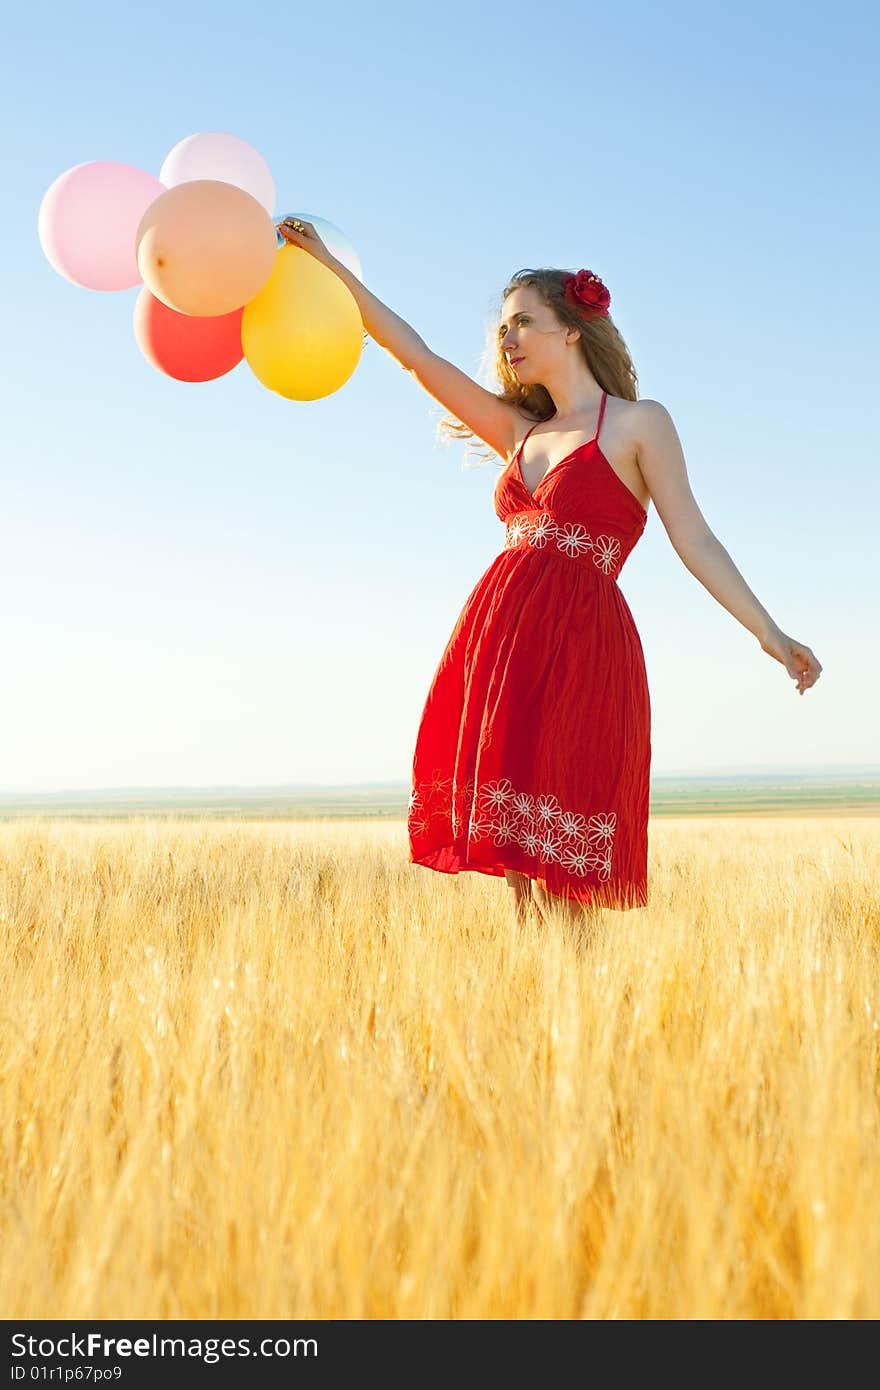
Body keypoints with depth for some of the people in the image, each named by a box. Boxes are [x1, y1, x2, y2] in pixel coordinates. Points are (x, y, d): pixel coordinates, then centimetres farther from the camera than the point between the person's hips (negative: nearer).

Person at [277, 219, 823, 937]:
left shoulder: (638, 422, 6)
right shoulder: (520, 432, 21)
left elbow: (694, 539, 2)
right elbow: (416, 355, 20)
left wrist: (769, 634, -7)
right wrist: (326, 262, 17)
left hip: (580, 642, -6)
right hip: (499, 636, 6)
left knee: (559, 866, -10)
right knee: (518, 861, 5)